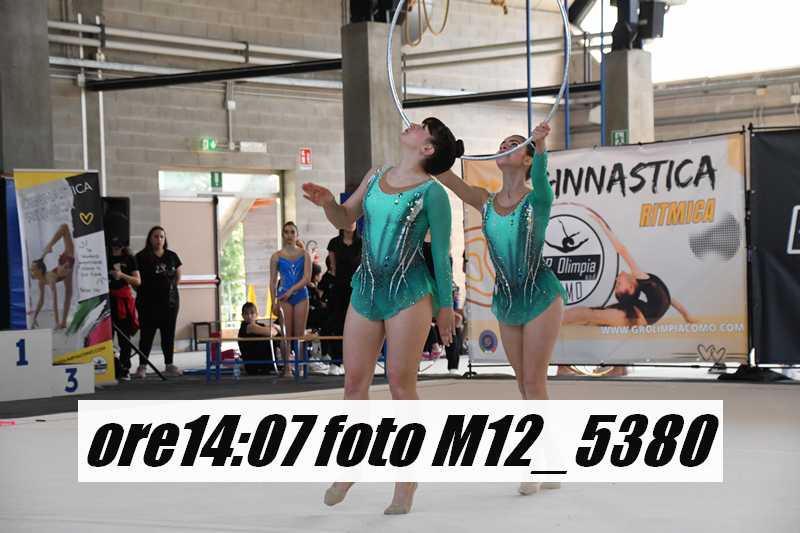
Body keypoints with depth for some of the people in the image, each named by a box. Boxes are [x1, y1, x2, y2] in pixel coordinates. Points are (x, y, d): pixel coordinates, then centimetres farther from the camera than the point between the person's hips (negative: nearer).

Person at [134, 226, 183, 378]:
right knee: (147, 334, -2)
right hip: (149, 302, -4)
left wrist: (171, 288, 11)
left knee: (168, 334, 7)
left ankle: (169, 365, 13)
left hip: (170, 301, 4)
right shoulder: (142, 257, -5)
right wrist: (143, 291, -5)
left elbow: (178, 275, 20)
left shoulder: (172, 256, 8)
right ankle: (142, 366, 2)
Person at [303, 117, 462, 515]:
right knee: (354, 383, 8)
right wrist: (327, 202, -3)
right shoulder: (376, 176, 10)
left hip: (408, 293, -5)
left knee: (401, 385, -2)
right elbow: (345, 220, 18)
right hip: (366, 288, 5)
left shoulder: (431, 192, -6)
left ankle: (405, 483, 7)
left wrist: (445, 306, -1)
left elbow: (441, 253, -2)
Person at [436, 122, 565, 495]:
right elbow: (443, 174, -7)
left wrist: (539, 143, -52)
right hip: (506, 303, 6)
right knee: (524, 383, 10)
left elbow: (541, 173, -32)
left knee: (534, 381, -6)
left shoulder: (537, 200, -9)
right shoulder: (485, 203, 3)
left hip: (540, 297, -6)